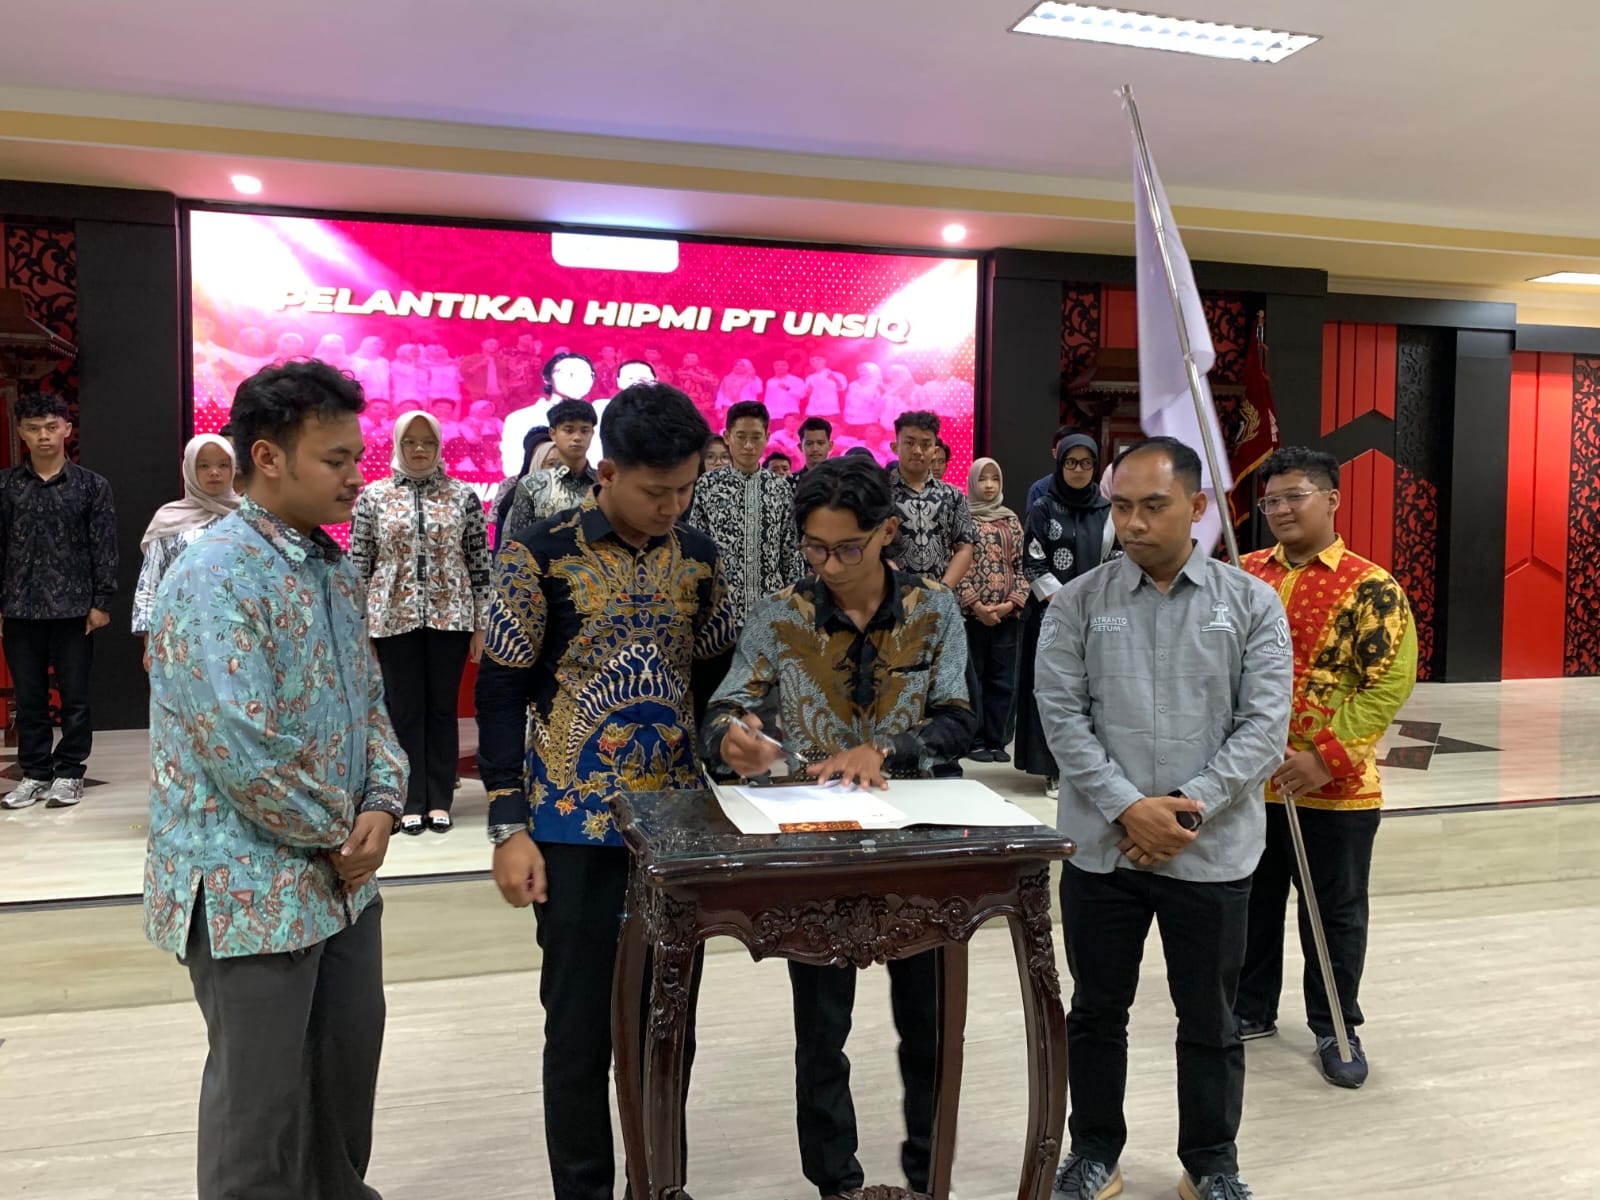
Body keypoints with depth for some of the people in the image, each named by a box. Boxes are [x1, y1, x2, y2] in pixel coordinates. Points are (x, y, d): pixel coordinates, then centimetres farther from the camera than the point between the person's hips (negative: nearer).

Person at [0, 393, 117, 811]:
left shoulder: (92, 485, 1)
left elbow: (104, 548, 0)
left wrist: (102, 602, -6)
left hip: (74, 607, -2)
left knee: (75, 696, 4)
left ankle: (69, 772, 15)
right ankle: (35, 772, 20)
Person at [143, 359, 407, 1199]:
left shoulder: (332, 567, 8)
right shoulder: (217, 578, -21)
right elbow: (243, 749, -27)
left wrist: (381, 804, -4)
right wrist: (339, 833, -13)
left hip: (342, 874, 8)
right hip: (251, 888, -8)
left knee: (349, 1060, 21)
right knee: (261, 1093, 8)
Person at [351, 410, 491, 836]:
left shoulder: (463, 496, 3)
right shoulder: (373, 496, 3)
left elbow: (479, 564, 3)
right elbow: (358, 564, 3)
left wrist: (480, 624, 1)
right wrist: (359, 628, 0)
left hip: (450, 617, 0)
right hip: (394, 619, 0)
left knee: (443, 709, 7)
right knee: (404, 712, 5)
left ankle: (440, 801, 16)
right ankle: (412, 802, 15)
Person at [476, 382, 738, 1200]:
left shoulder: (696, 555, 5)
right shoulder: (543, 553, -9)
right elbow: (500, 693, -7)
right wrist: (509, 826, -10)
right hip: (576, 826, -4)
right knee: (581, 1030, 7)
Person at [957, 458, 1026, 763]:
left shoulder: (1011, 520, 13)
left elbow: (1022, 564, 10)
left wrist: (1013, 601, -4)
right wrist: (977, 605, -12)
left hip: (1007, 612, 4)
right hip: (972, 612, -4)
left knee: (1002, 679, 6)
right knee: (973, 676, 2)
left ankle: (995, 740, 15)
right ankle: (975, 741, 10)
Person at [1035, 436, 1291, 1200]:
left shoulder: (1252, 605, 0)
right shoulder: (1077, 604, 0)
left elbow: (1264, 725, -5)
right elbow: (1062, 715, -5)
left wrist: (1189, 808, -15)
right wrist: (1128, 808, -15)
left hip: (1212, 851, 0)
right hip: (1101, 847, 1)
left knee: (1209, 1018, 14)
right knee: (1096, 1010, 14)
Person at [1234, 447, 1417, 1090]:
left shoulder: (1370, 587, -9)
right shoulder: (1245, 573, 6)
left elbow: (1390, 682, -14)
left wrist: (1327, 758, -20)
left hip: (1334, 787, -4)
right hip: (1248, 779, 4)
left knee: (1336, 912, 11)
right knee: (1251, 902, 17)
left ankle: (1336, 1029, 30)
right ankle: (1252, 1009, 36)